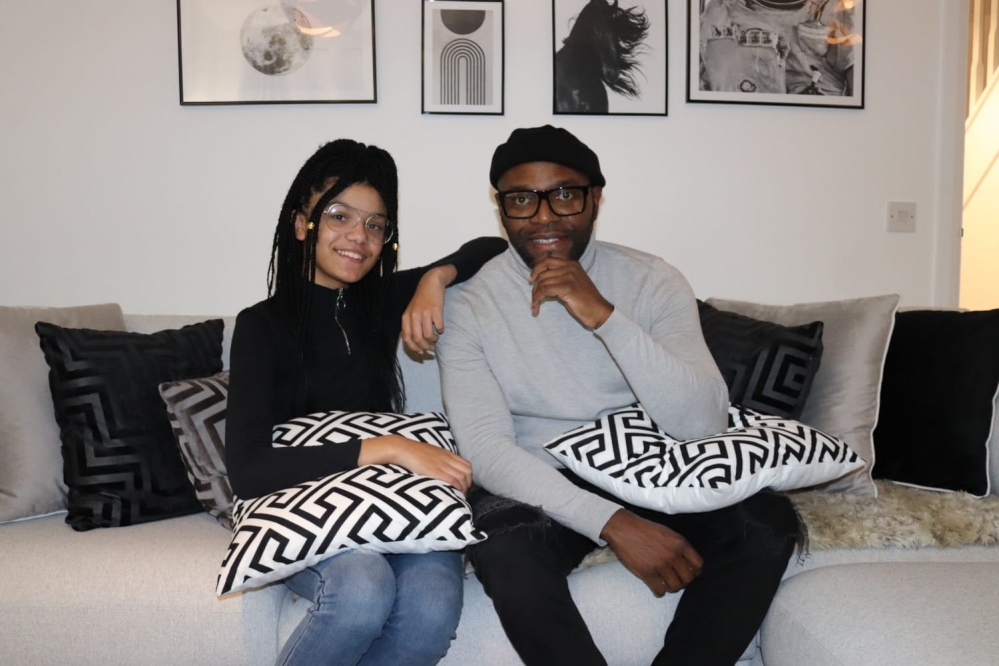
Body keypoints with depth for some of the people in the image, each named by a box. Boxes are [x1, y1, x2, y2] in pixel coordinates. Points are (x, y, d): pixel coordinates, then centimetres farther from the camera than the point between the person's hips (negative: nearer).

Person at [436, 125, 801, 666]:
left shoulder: (652, 281, -5)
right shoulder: (470, 305, -7)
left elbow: (703, 424, -16)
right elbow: (484, 448, -17)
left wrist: (605, 317, -27)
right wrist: (612, 522, -29)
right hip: (536, 488, -1)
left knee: (769, 520, -21)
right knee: (504, 553, -33)